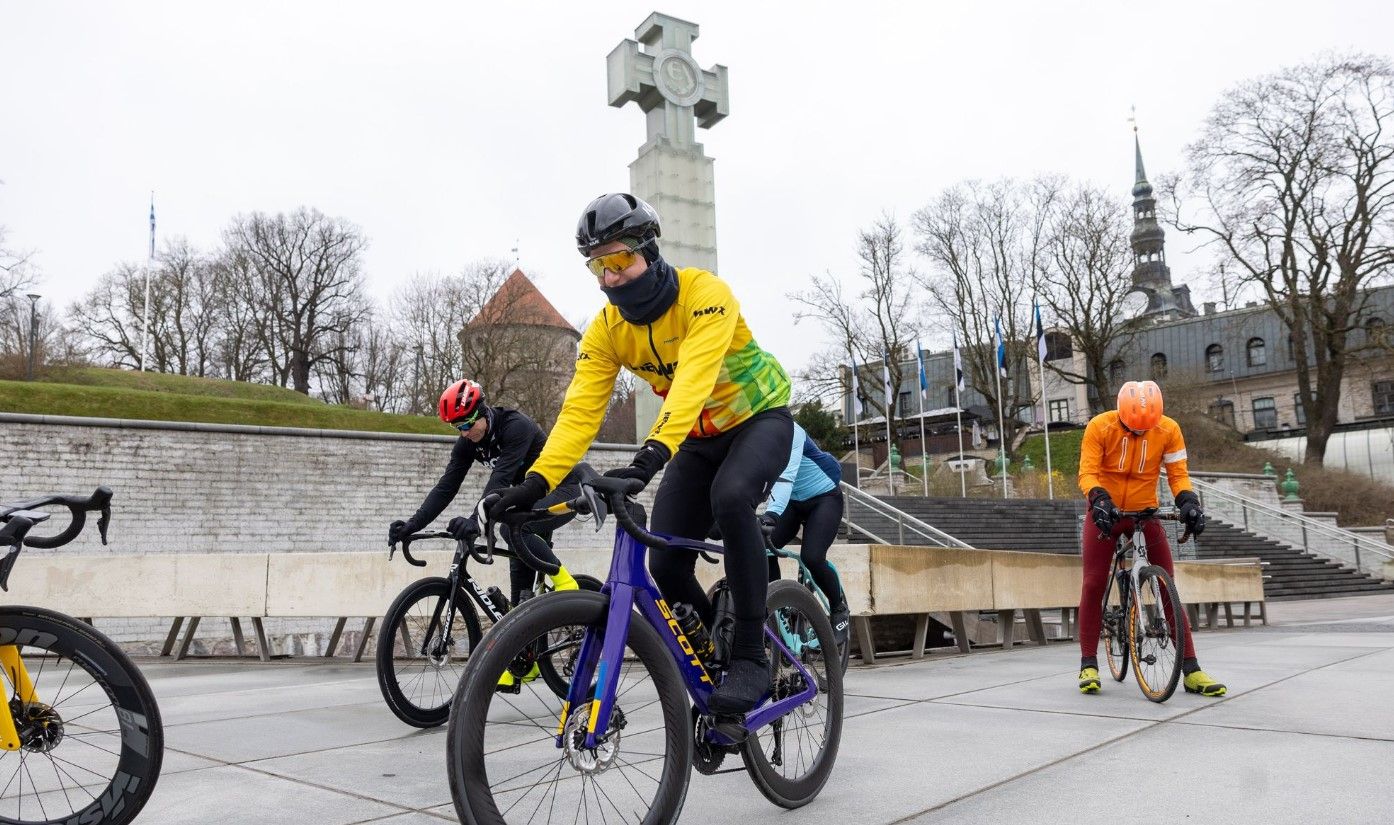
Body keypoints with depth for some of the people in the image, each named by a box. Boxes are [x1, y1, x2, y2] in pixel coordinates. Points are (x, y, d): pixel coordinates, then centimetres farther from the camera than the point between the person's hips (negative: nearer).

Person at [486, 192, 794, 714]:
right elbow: (580, 411, -20)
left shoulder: (704, 293, -27)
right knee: (666, 564, -10)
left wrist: (652, 454, -56)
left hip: (760, 417, -5)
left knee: (730, 497, -37)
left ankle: (750, 657, -23)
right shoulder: (605, 330, -12)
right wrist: (538, 480, -35)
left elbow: (693, 380, -42)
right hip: (701, 437, 5)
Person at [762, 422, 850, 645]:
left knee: (811, 557, -23)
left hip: (824, 499, -6)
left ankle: (840, 609, 4)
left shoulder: (788, 431, -30)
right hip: (792, 502, 6)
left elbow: (786, 475, -45)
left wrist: (771, 514, -61)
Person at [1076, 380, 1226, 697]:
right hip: (1105, 513, -1)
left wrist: (1189, 502, -26)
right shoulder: (1099, 427, -17)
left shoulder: (1169, 430, -11)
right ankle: (1089, 665, 4)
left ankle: (1191, 670, 1)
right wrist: (1099, 500, -39)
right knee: (1093, 586, -5)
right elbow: (1087, 472, -20)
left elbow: (1178, 474, -7)